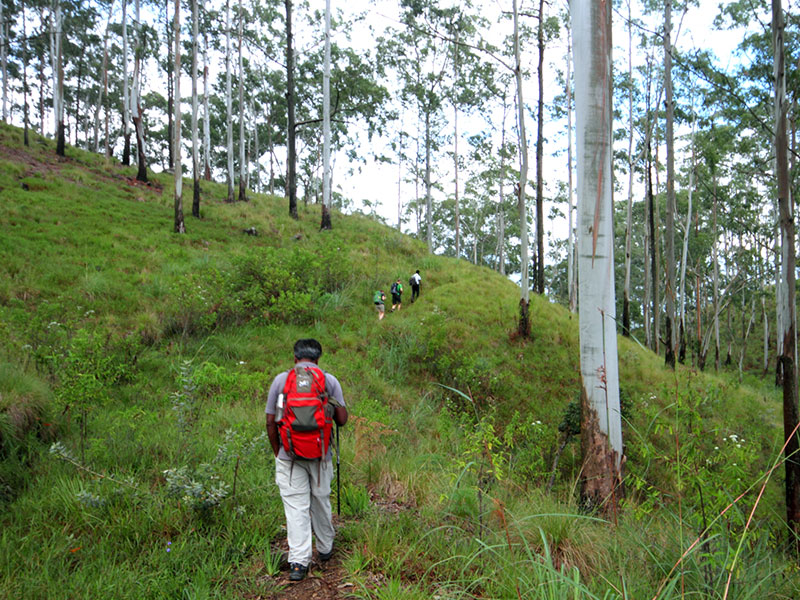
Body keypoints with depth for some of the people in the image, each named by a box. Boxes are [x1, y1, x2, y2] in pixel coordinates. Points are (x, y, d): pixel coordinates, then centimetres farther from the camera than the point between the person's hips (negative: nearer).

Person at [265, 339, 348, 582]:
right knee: (321, 502, 17)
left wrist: (277, 453, 13)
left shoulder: (281, 380, 1)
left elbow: (270, 422, 2)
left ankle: (299, 561, -2)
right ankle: (325, 549, 33)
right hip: (320, 455, 1)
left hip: (288, 455, -1)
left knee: (295, 506, 2)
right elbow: (342, 419, 0)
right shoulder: (329, 380, 0)